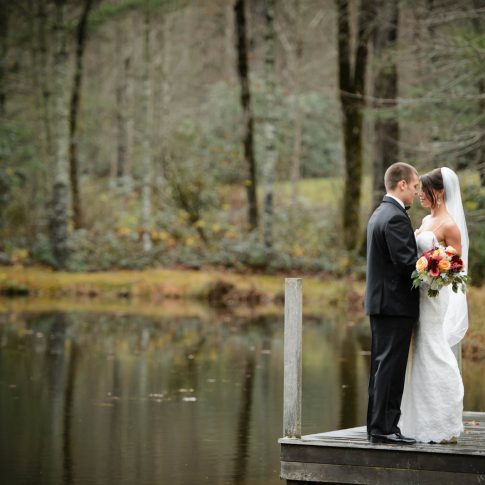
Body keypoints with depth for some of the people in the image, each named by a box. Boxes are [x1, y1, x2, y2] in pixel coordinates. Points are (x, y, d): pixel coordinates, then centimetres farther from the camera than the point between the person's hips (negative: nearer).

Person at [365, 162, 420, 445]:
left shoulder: (379, 214, 16)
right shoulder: (396, 217, -16)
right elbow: (407, 261, -22)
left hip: (380, 302, 10)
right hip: (396, 304, -10)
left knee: (383, 366, 12)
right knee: (391, 366, -7)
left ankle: (378, 426, 17)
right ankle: (384, 429, -5)